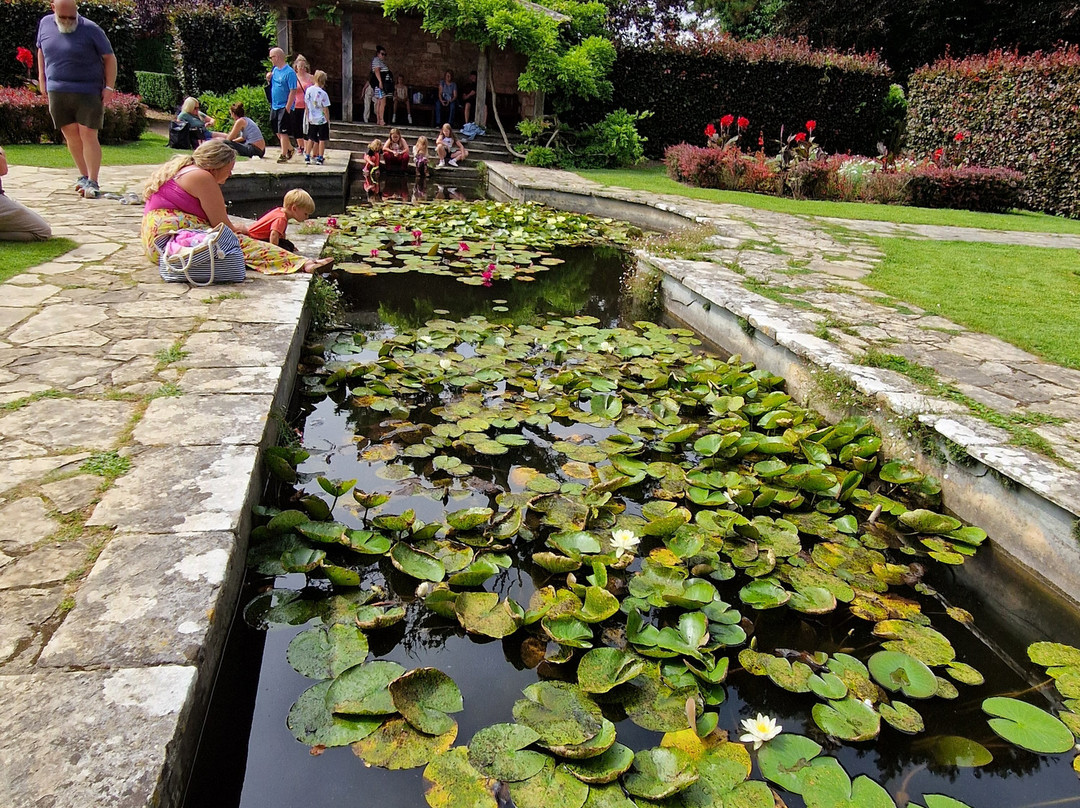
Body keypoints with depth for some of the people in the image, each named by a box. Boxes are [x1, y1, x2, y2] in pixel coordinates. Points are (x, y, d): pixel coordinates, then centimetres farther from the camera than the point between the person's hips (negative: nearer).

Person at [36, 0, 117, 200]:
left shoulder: (90, 30, -6)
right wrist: (42, 77, 19)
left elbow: (109, 58, -2)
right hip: (57, 91, 4)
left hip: (88, 92, -4)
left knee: (88, 135, -9)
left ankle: (92, 182, -8)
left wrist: (109, 87, -9)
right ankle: (84, 176, 17)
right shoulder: (45, 24, 8)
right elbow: (41, 50, 22)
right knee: (71, 135, 6)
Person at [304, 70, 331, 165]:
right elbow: (325, 109, -14)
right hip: (322, 120, -5)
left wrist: (308, 118, 16)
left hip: (312, 119, 5)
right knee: (322, 140, 5)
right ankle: (319, 158, 5)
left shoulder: (308, 90, -2)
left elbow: (306, 105, 6)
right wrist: (328, 120, -2)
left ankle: (307, 157, 17)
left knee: (311, 139, 15)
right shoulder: (323, 93, -16)